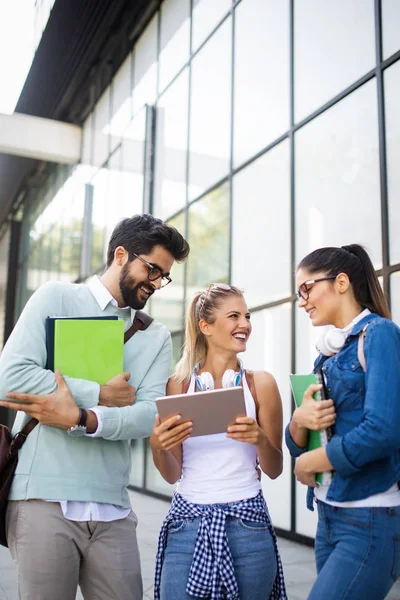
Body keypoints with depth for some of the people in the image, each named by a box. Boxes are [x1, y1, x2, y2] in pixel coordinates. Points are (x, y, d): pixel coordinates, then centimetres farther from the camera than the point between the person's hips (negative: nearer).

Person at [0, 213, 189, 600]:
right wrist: (100, 395, -9)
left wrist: (80, 418, -18)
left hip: (112, 508, 3)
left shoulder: (157, 337, 10)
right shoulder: (56, 299, 2)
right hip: (45, 498, -3)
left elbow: (149, 415, -4)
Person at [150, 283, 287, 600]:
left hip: (247, 525, 0)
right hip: (187, 525, 0)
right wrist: (157, 446, -17)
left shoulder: (261, 383, -1)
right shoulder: (179, 384, 1)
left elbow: (275, 470, 3)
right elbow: (173, 475, 4)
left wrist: (260, 440, -18)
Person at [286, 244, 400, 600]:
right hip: (328, 515, 8)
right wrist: (299, 422, -11)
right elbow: (298, 445, 13)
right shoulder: (329, 353, 11)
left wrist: (309, 463, -9)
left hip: (370, 520, -7)